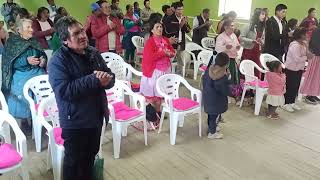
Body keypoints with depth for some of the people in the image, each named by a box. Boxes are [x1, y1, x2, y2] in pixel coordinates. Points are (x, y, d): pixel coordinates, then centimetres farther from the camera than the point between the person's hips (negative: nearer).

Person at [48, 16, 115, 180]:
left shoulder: (93, 53, 3)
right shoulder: (58, 61, -16)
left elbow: (111, 77, 5)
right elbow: (64, 91, -28)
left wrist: (106, 79, -20)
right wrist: (94, 80, -28)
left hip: (96, 116, 7)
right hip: (75, 121, -6)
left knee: (91, 155, 24)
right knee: (74, 160, 11)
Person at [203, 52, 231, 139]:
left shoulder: (209, 69, -6)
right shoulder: (223, 76, -27)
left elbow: (204, 79, 8)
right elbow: (225, 90, -20)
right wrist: (230, 91, 1)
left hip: (207, 96, 8)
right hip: (216, 100, -8)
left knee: (211, 114, 25)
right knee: (216, 115, 10)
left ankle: (211, 127, 44)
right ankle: (212, 133, 24)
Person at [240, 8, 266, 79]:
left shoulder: (263, 27, 8)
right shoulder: (249, 26, -8)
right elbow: (241, 37, -10)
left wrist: (261, 42, -4)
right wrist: (252, 41, -19)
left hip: (257, 52, 5)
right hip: (248, 51, -5)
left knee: (257, 73, 4)